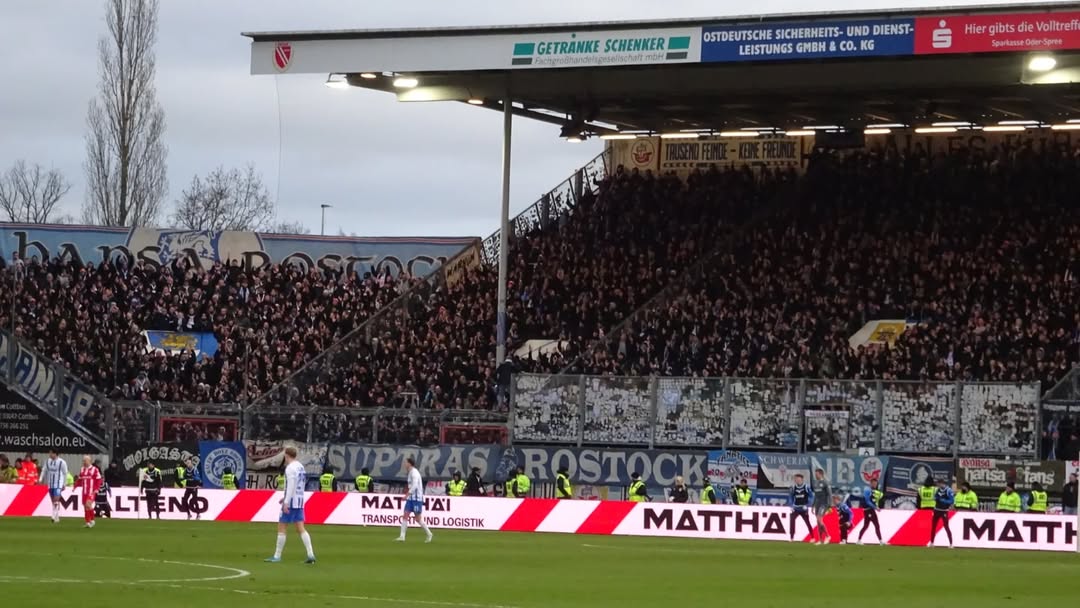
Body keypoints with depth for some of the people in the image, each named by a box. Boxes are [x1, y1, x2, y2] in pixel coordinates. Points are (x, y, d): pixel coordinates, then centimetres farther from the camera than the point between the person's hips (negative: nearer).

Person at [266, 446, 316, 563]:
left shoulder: (290, 468, -12)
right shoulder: (300, 467, 14)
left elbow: (291, 486, -20)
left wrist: (286, 502, -22)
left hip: (291, 501, -8)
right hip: (300, 501, 8)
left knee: (282, 527, 0)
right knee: (300, 528, 5)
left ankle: (277, 556, 2)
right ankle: (310, 555, -5)